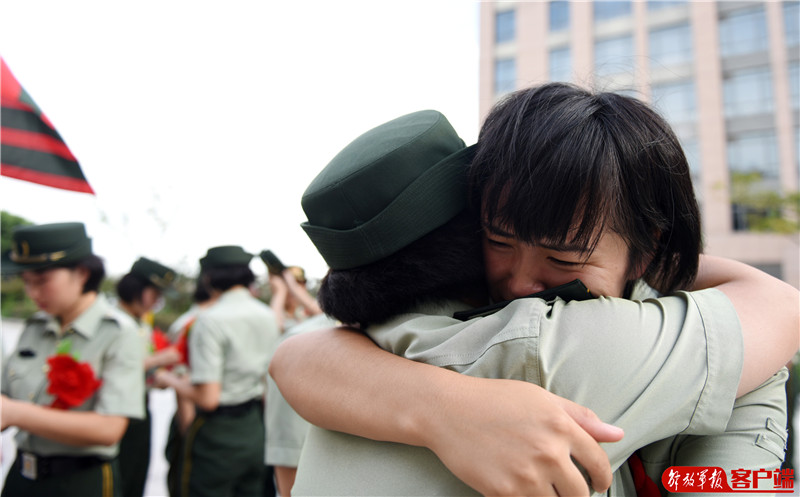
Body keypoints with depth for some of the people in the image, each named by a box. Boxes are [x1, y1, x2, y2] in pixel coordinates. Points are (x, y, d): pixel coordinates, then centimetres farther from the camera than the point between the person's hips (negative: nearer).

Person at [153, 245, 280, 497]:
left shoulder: (211, 319, -17)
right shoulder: (267, 316, 3)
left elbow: (207, 398, -20)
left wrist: (169, 380, -4)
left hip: (218, 432, -6)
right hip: (256, 428, 7)